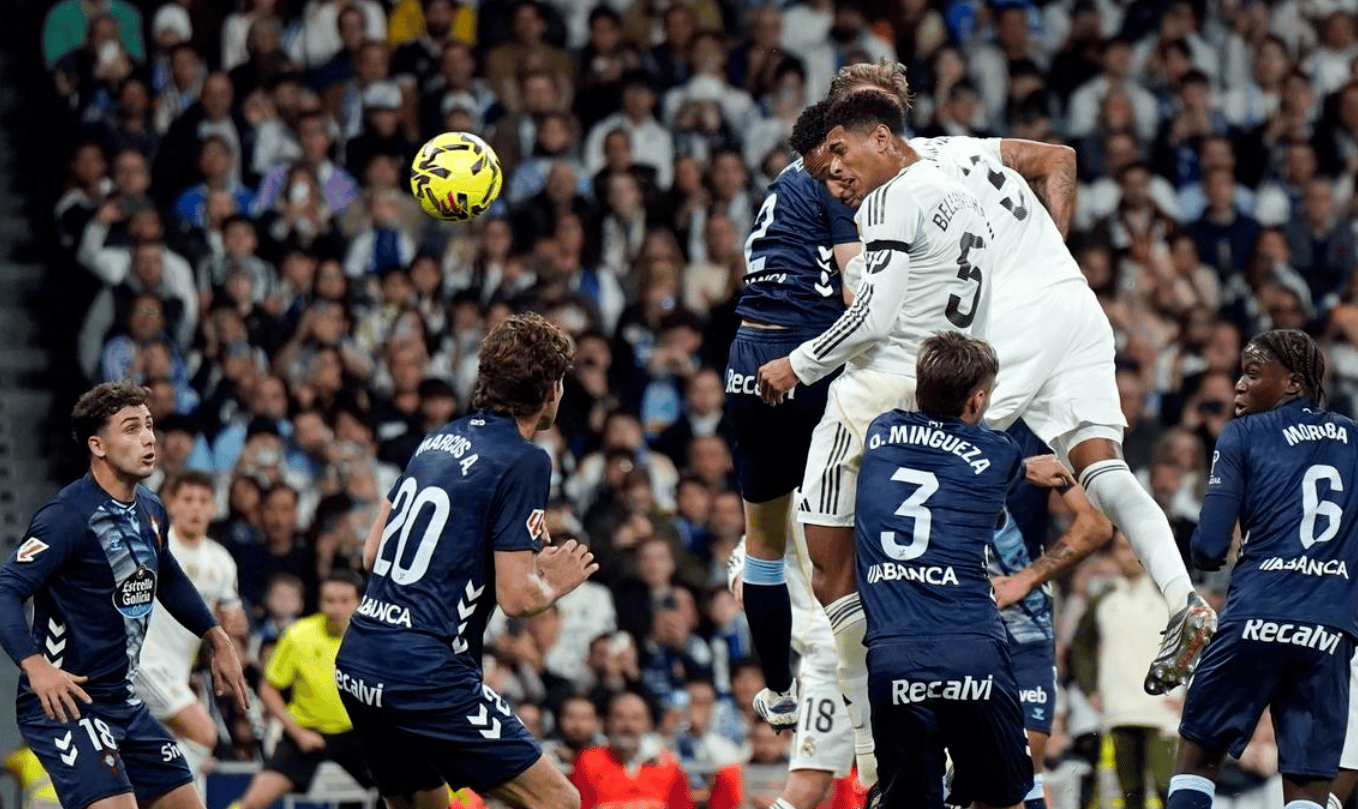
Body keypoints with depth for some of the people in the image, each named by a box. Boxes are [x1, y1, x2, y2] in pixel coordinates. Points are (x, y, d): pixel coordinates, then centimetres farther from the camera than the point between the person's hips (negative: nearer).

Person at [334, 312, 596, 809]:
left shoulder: (440, 439, 14)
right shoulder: (523, 461, -9)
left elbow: (372, 554, 20)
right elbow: (516, 598, -12)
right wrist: (553, 584, 9)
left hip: (357, 661, 9)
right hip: (423, 674, -9)